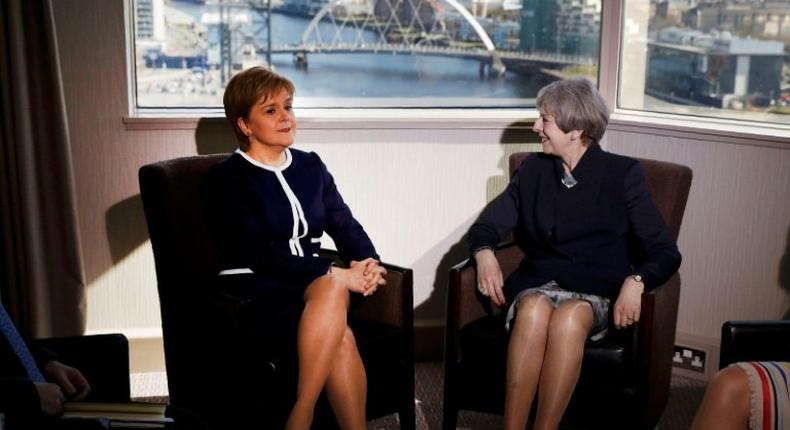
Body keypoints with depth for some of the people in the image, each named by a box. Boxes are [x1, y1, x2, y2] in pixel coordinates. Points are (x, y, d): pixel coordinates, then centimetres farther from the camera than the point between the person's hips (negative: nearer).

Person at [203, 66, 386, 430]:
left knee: (332, 289, -33)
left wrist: (367, 261, -12)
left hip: (316, 288, 5)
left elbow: (345, 225, 11)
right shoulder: (226, 179, -2)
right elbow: (261, 254, -13)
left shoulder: (310, 165, 16)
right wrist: (335, 274, -20)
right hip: (258, 296, -4)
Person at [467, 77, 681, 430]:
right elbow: (487, 225, 12)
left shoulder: (623, 174, 4)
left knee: (568, 318, -37)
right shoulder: (533, 169, 14)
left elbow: (665, 251, -1)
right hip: (537, 284, 2)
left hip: (594, 292, -2)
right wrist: (484, 253, -12)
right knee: (534, 309, -35)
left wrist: (636, 281, -23)